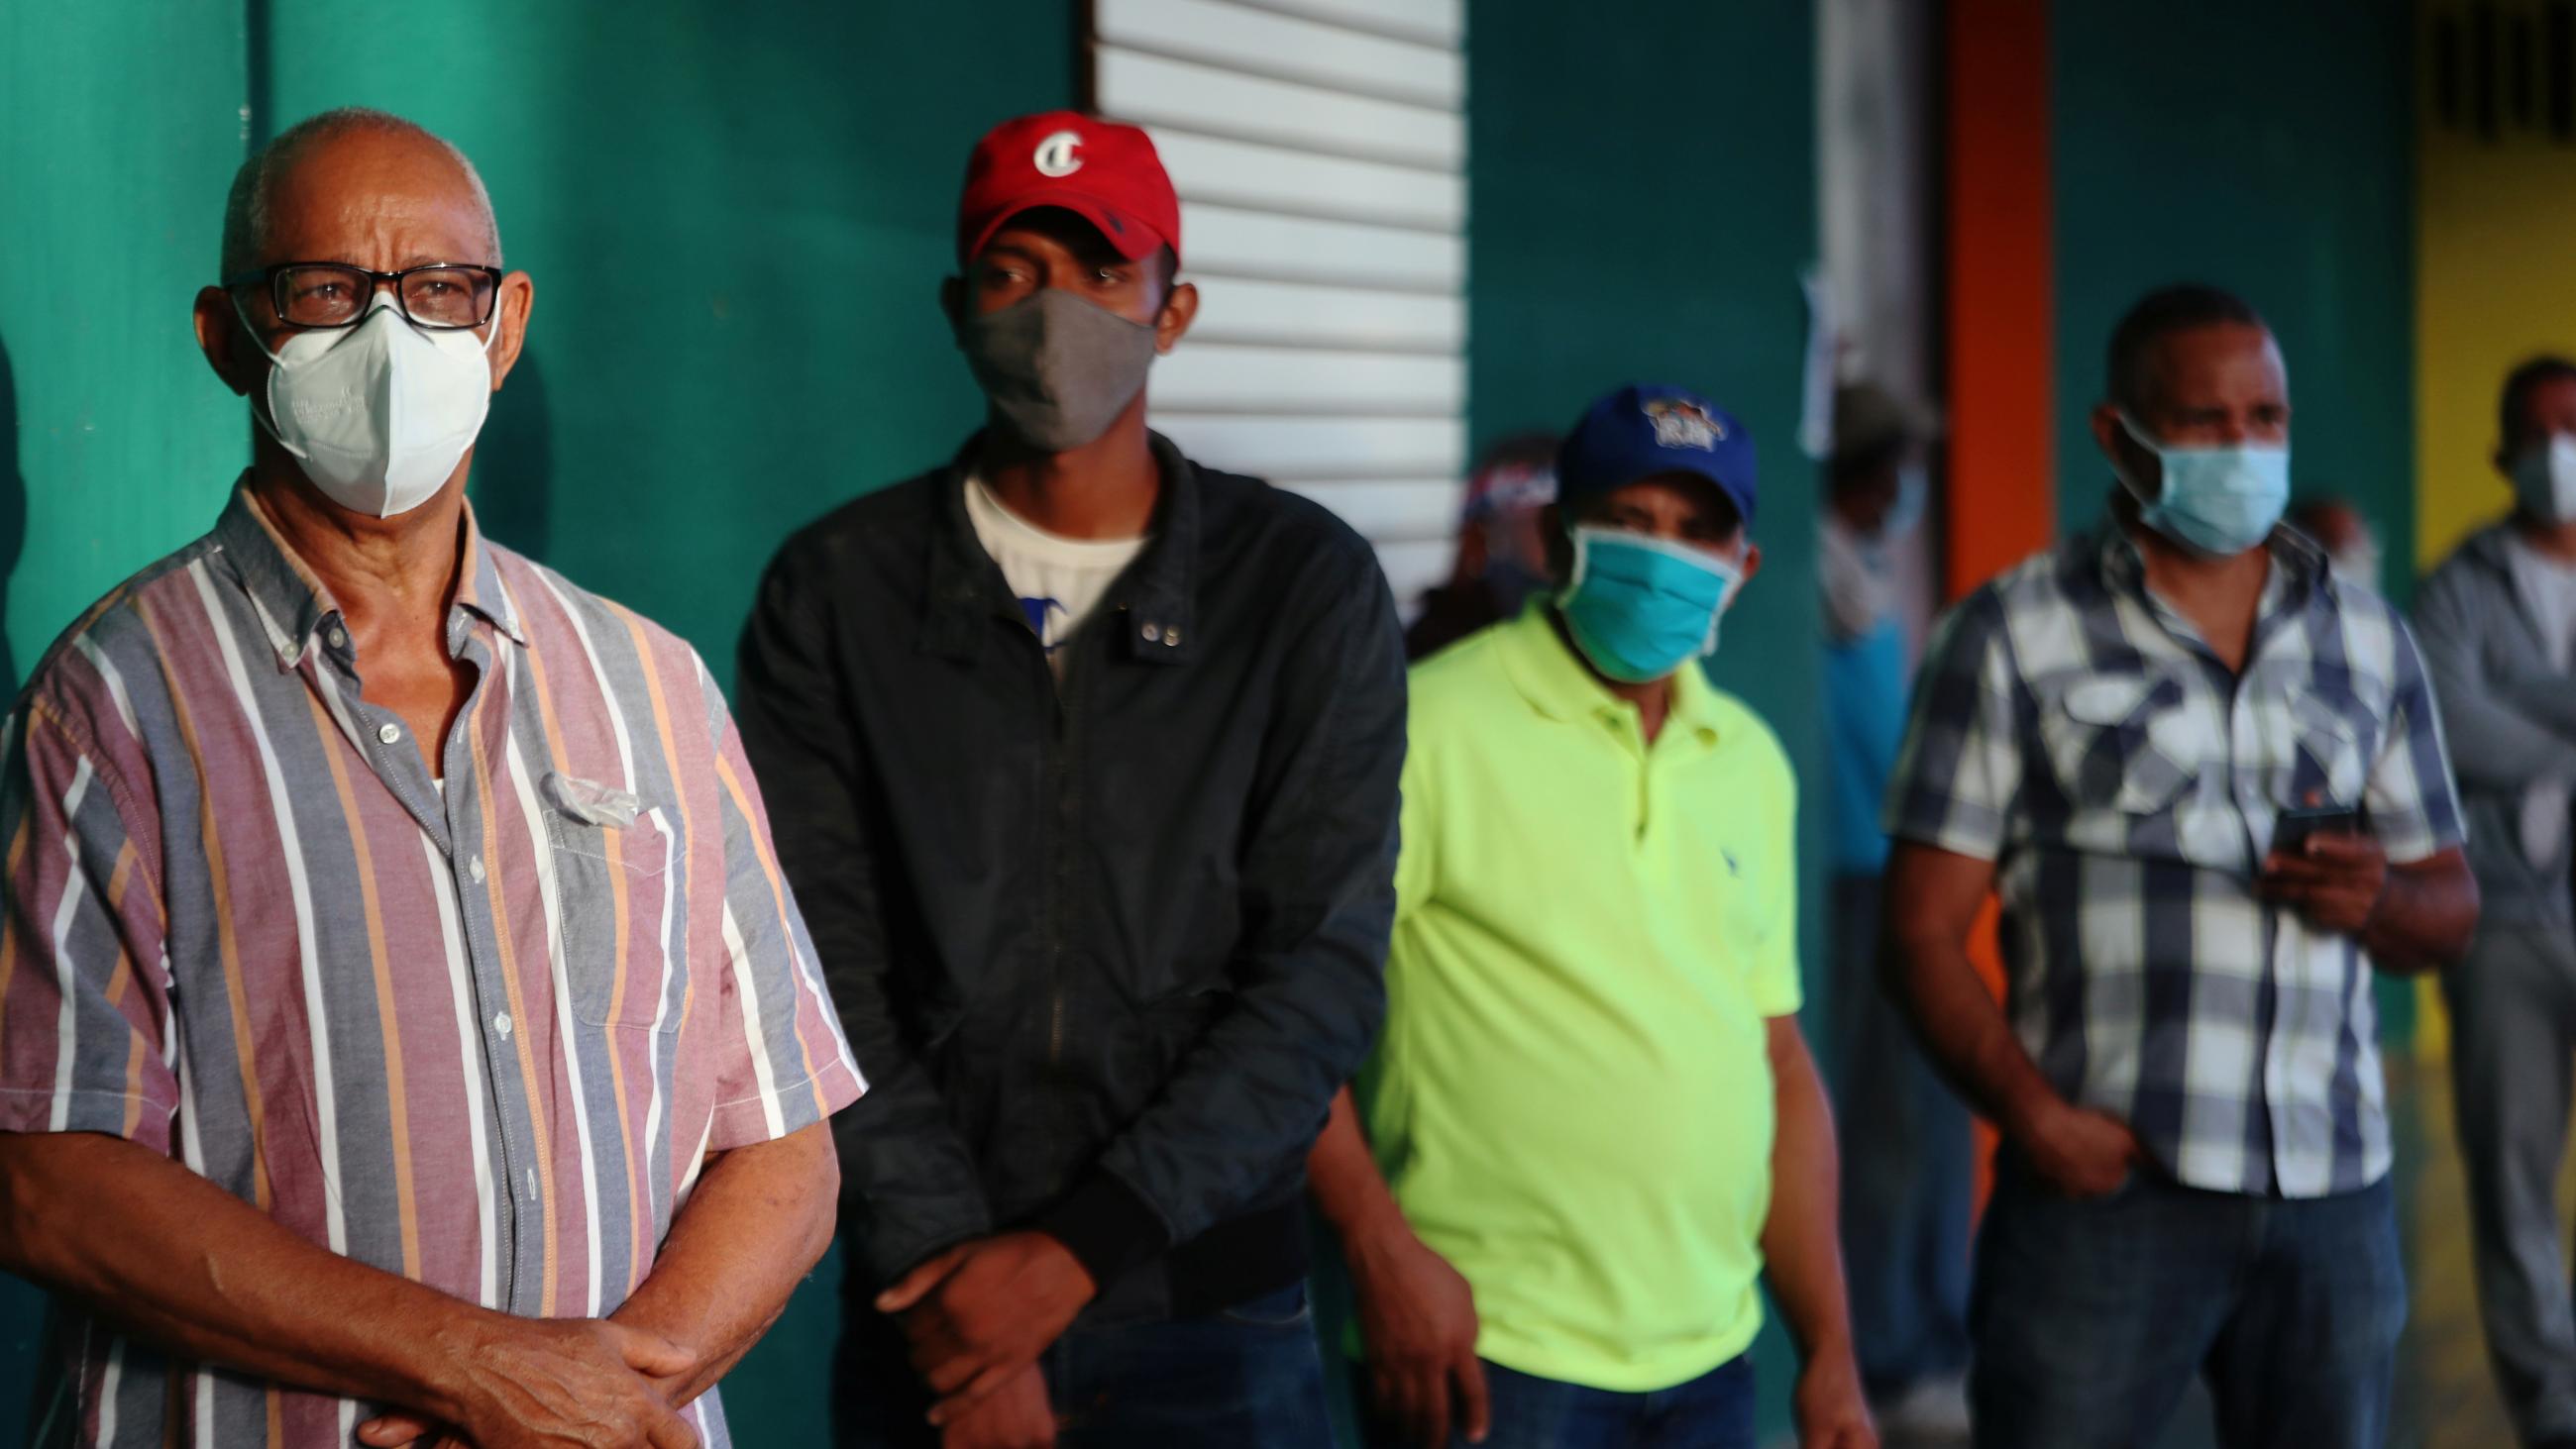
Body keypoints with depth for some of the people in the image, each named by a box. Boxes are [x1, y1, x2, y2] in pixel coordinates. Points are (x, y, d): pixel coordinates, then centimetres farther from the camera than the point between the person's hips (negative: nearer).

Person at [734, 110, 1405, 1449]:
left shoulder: (1309, 585, -1)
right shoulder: (836, 588, 2)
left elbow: (1322, 971, -7)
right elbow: (821, 962, -4)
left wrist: (1076, 1249, -14)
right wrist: (941, 1265, -14)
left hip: (1210, 1314, -1)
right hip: (933, 1302, 1)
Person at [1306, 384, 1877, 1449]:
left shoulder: (1750, 763, 12)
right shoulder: (1438, 722, -8)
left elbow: (1779, 1061, 16)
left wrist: (1830, 1352, 13)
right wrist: (1381, 1249, -19)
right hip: (1491, 1358, -6)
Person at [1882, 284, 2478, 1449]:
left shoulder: (2369, 641, 14)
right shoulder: (2014, 636, 2)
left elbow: (2449, 907, 19)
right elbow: (1924, 926, -2)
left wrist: (2381, 903, -5)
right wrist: (2030, 1115, -17)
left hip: (2334, 1192, 4)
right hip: (2107, 1184, -3)